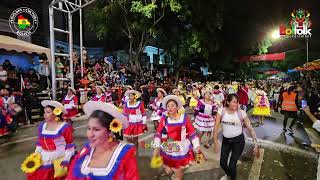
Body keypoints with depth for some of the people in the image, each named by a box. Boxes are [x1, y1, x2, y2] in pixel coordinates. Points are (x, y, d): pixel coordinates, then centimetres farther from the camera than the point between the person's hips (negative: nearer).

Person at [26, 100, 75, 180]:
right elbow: (39, 143, 14)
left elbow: (70, 146, -10)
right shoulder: (42, 126, 3)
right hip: (44, 160, 5)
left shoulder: (65, 128, -15)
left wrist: (66, 160, -12)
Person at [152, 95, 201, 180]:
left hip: (181, 151, -1)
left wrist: (196, 146, -7)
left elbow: (192, 132, -5)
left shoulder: (184, 117, -9)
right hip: (167, 150, 1)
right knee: (168, 171, 18)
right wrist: (156, 148, -7)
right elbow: (158, 133, -3)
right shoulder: (164, 118, -7)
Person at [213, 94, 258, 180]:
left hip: (238, 140, -2)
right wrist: (215, 142, -12)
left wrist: (255, 141, -13)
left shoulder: (241, 113, -12)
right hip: (226, 140, 2)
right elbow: (216, 127, -10)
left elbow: (250, 128, -7)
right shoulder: (221, 111, -11)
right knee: (222, 163, 14)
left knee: (232, 165, 1)